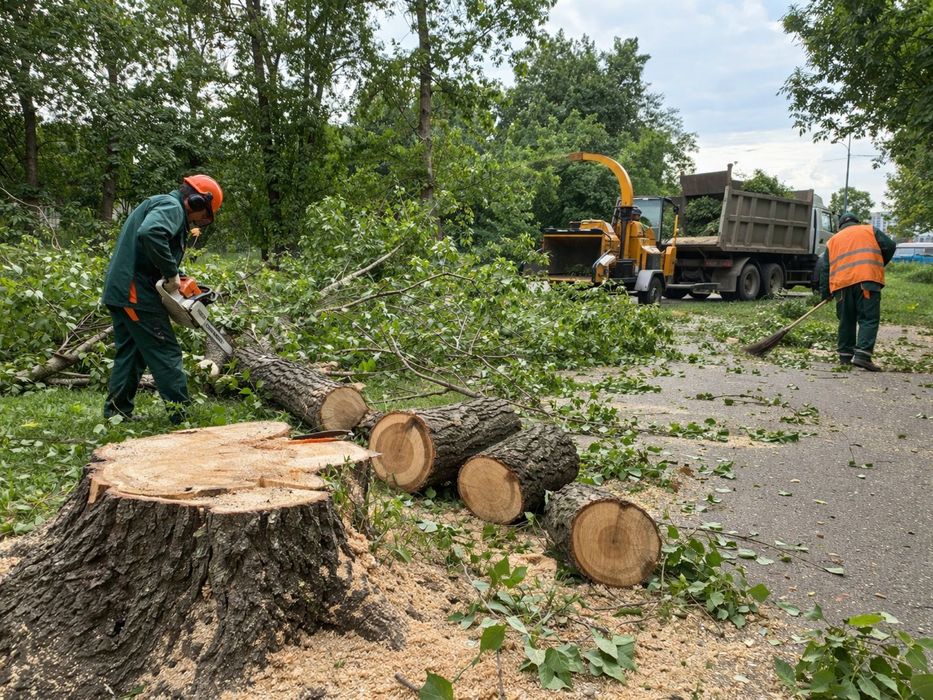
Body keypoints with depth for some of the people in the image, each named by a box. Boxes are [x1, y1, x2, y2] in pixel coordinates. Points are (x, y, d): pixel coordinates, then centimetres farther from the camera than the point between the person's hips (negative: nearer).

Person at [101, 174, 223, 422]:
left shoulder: (160, 205, 23)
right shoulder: (172, 207, -9)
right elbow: (149, 233, -32)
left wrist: (174, 276, 8)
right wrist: (172, 273, -24)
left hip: (119, 291, 10)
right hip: (136, 291, -10)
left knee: (129, 353, 16)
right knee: (166, 352, -5)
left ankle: (117, 411, 21)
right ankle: (181, 412, -2)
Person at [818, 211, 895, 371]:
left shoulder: (832, 241, 24)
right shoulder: (870, 230, 19)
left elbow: (825, 269, 18)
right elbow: (889, 247, 9)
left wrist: (825, 293, 20)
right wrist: (878, 265, 24)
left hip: (841, 284, 3)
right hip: (867, 280, -3)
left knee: (846, 321, 13)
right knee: (868, 319, -5)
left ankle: (845, 355, 16)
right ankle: (862, 355, -18)